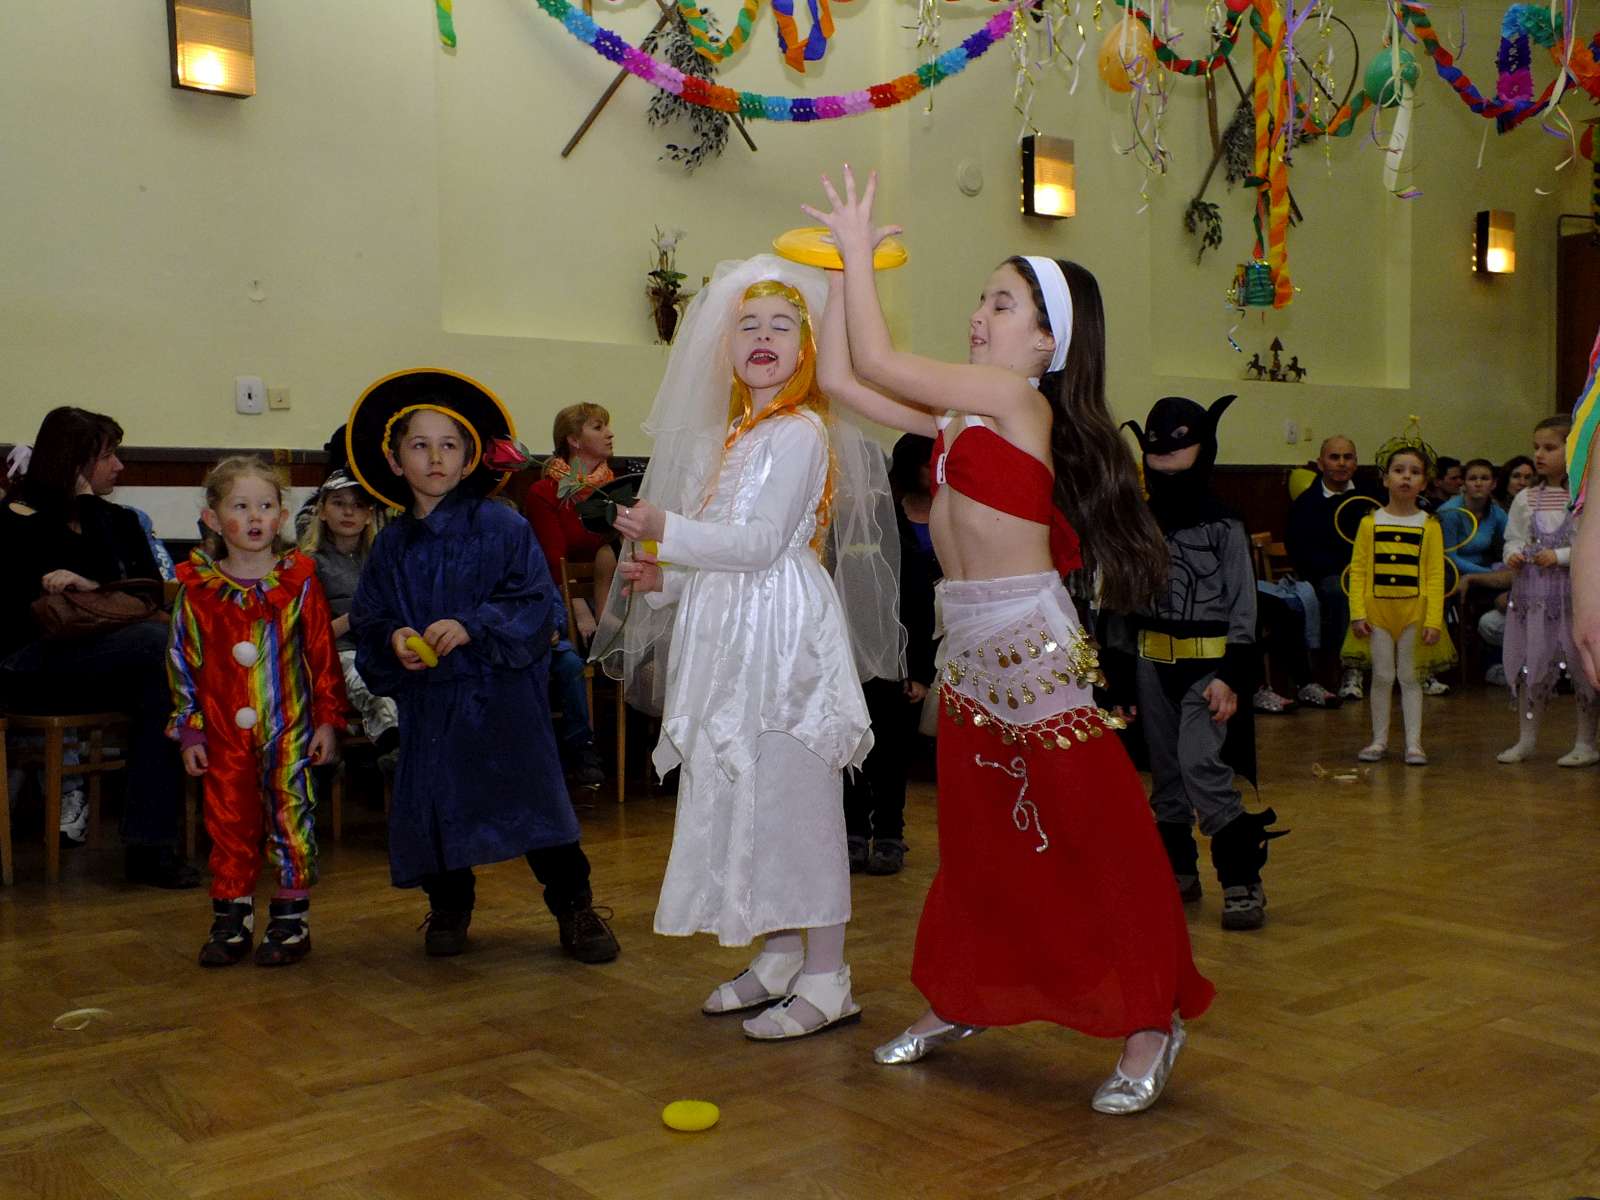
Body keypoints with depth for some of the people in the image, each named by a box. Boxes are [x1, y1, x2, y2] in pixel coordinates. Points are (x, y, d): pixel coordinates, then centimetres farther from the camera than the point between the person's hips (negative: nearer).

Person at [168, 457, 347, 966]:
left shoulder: (300, 582, -1)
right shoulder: (197, 588, 1)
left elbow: (323, 654, 1)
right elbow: (183, 662, 5)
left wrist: (327, 718, -1)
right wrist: (189, 730, 3)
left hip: (290, 729, -1)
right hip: (225, 732, 2)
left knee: (291, 818, 1)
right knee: (229, 823, 8)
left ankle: (292, 918, 13)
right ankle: (231, 919, 21)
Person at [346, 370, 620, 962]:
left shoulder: (502, 527, -4)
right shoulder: (391, 545, 8)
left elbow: (537, 603, -10)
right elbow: (367, 619, 11)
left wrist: (472, 625, -22)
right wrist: (393, 640, -11)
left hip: (502, 695, -3)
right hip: (426, 701, 4)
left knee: (533, 795, -4)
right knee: (433, 801, 7)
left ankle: (574, 907, 11)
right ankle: (448, 907, 31)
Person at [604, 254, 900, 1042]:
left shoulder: (800, 432, -9)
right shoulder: (731, 438, 18)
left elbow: (761, 542, -18)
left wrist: (667, 529, -14)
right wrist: (663, 579, 7)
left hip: (782, 630, -9)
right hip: (732, 633, 9)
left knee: (795, 800, -7)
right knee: (744, 798, 13)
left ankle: (827, 980, 2)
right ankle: (778, 958, 25)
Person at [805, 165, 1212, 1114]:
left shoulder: (1020, 399, -12)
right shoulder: (964, 418, 12)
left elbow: (876, 362, -12)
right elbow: (842, 378, 13)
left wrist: (860, 250, 0)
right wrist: (845, 270, 13)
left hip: (1034, 650, -9)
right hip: (973, 652, 9)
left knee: (1091, 836, 0)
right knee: (975, 839, 18)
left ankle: (1149, 1025, 12)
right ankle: (955, 1005, 32)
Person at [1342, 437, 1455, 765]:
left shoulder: (1429, 526, 0)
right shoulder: (1370, 523, 1)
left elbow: (1436, 577, -2)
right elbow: (1357, 570, -1)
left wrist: (1433, 620, -9)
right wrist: (1358, 613, -7)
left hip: (1415, 610, 0)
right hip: (1378, 609, 0)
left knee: (1410, 677, 5)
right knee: (1382, 676, 6)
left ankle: (1413, 743, 11)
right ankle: (1379, 739, 18)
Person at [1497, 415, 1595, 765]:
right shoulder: (1525, 499, 8)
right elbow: (1513, 537, 13)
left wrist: (1560, 556, -17)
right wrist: (1513, 555, -7)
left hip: (1575, 591, -4)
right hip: (1531, 593, 4)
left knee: (1582, 667, 2)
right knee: (1529, 663, 10)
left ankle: (1586, 743, 13)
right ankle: (1526, 739, 20)